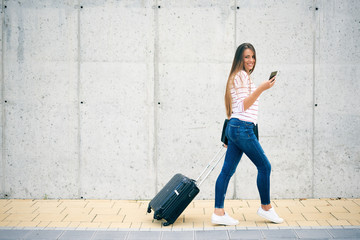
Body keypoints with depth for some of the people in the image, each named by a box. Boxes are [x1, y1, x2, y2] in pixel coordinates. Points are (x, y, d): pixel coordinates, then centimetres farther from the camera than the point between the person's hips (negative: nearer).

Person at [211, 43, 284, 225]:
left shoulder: (241, 76, 23)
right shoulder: (241, 76, -9)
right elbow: (244, 105, -16)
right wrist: (261, 88, -24)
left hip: (234, 128, 10)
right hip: (242, 127, -10)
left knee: (227, 170, 4)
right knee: (264, 166, 1)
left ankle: (218, 212, 4)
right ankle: (266, 208, 14)